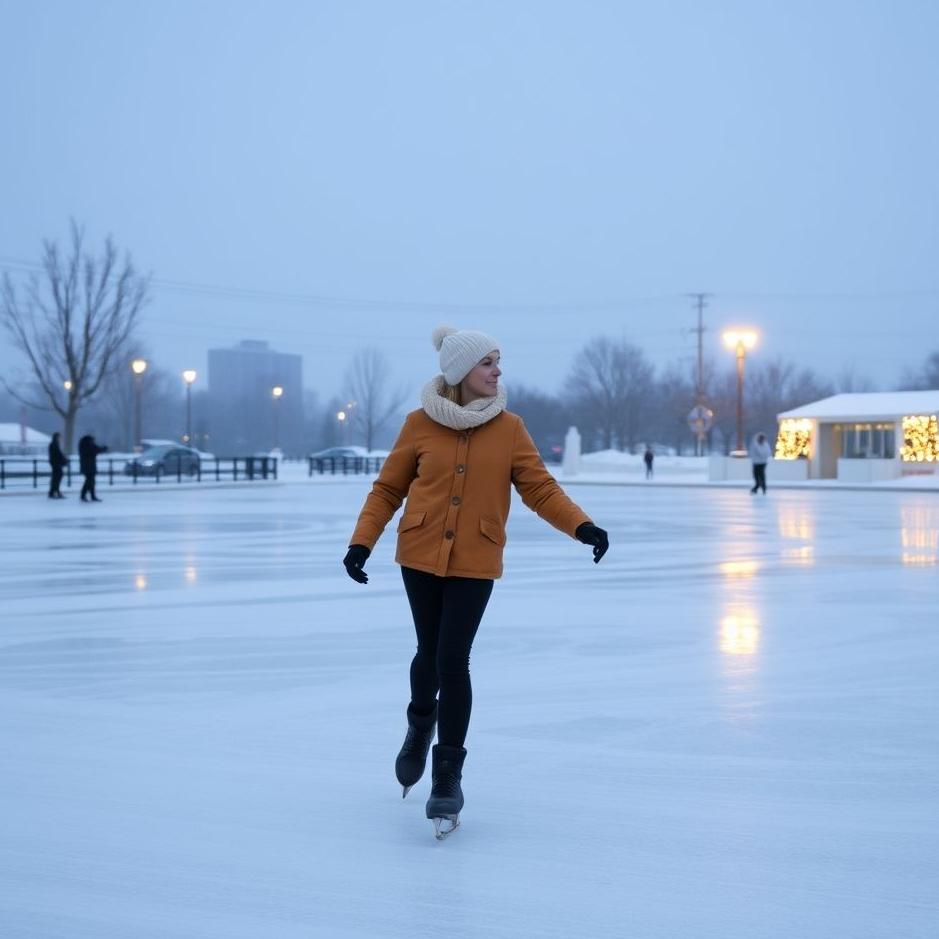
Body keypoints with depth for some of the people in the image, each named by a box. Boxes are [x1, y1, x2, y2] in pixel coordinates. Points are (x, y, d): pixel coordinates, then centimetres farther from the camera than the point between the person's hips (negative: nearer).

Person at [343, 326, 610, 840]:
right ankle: (420, 726, 46)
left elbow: (540, 488, -4)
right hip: (420, 557, 1)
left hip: (474, 564, -1)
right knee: (430, 653, 12)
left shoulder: (508, 427, -2)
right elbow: (388, 489, 3)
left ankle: (448, 773, 7)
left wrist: (582, 527, -18)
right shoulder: (420, 424, -3)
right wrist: (362, 541, -6)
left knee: (452, 661, -8)